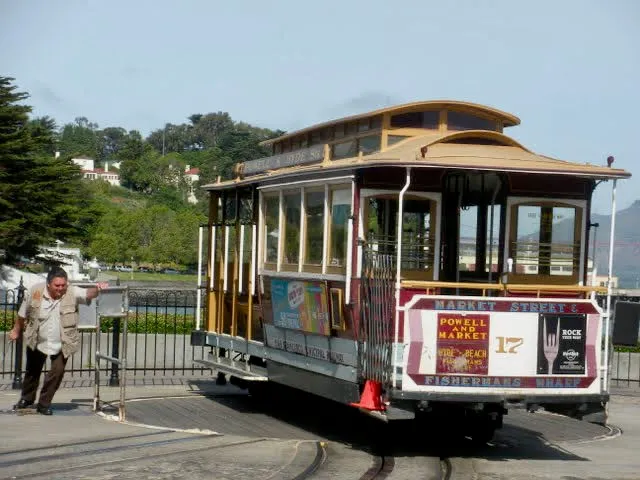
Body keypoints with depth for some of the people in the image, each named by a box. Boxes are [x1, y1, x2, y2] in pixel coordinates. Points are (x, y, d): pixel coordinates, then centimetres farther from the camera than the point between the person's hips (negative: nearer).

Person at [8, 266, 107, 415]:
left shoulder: (72, 293, -19)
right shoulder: (34, 292, -15)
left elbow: (87, 294, -35)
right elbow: (23, 314, 0)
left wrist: (96, 290, -57)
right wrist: (16, 330, 11)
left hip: (62, 344, -1)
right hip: (37, 341, 1)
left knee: (57, 372, -5)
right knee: (32, 372, 18)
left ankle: (44, 404, 13)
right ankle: (27, 400, 41)